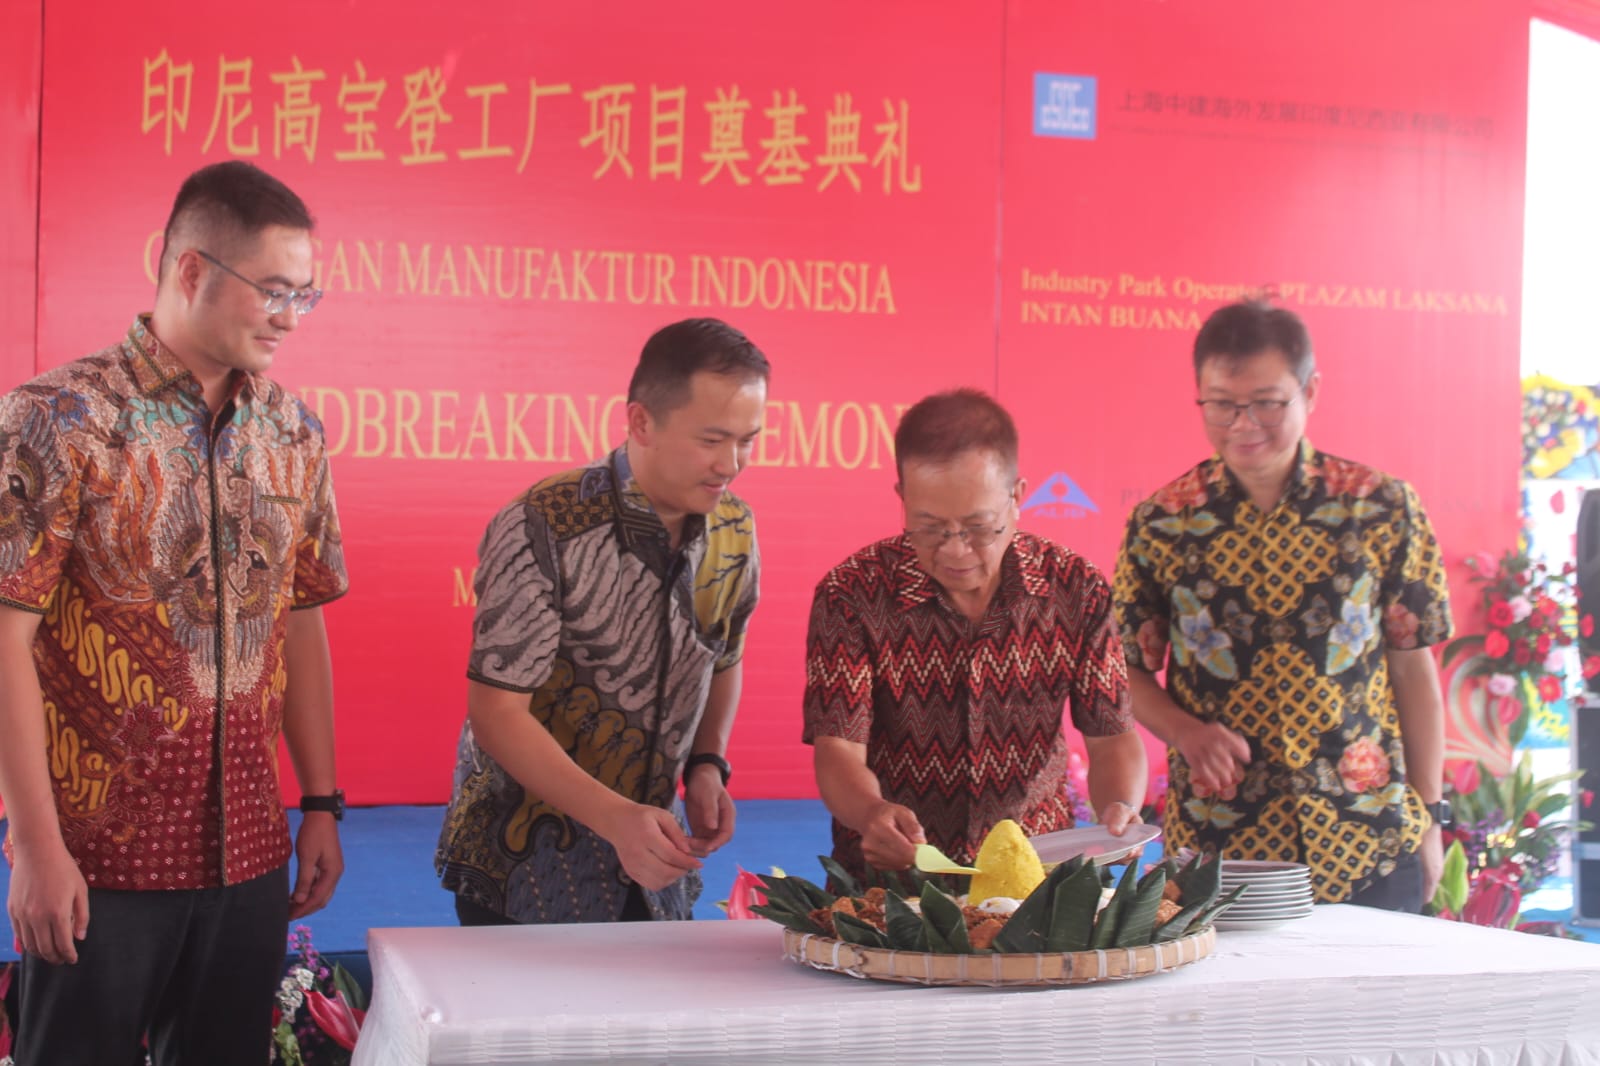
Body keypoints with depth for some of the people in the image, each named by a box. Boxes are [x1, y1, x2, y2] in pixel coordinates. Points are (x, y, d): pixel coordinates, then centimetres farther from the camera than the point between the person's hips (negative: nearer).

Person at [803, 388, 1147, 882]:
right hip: (887, 883, -2)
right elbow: (838, 751, -10)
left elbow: (1112, 737, 5)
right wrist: (871, 811, -32)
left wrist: (1120, 807, -17)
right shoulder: (850, 595, -7)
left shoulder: (1076, 590, -1)